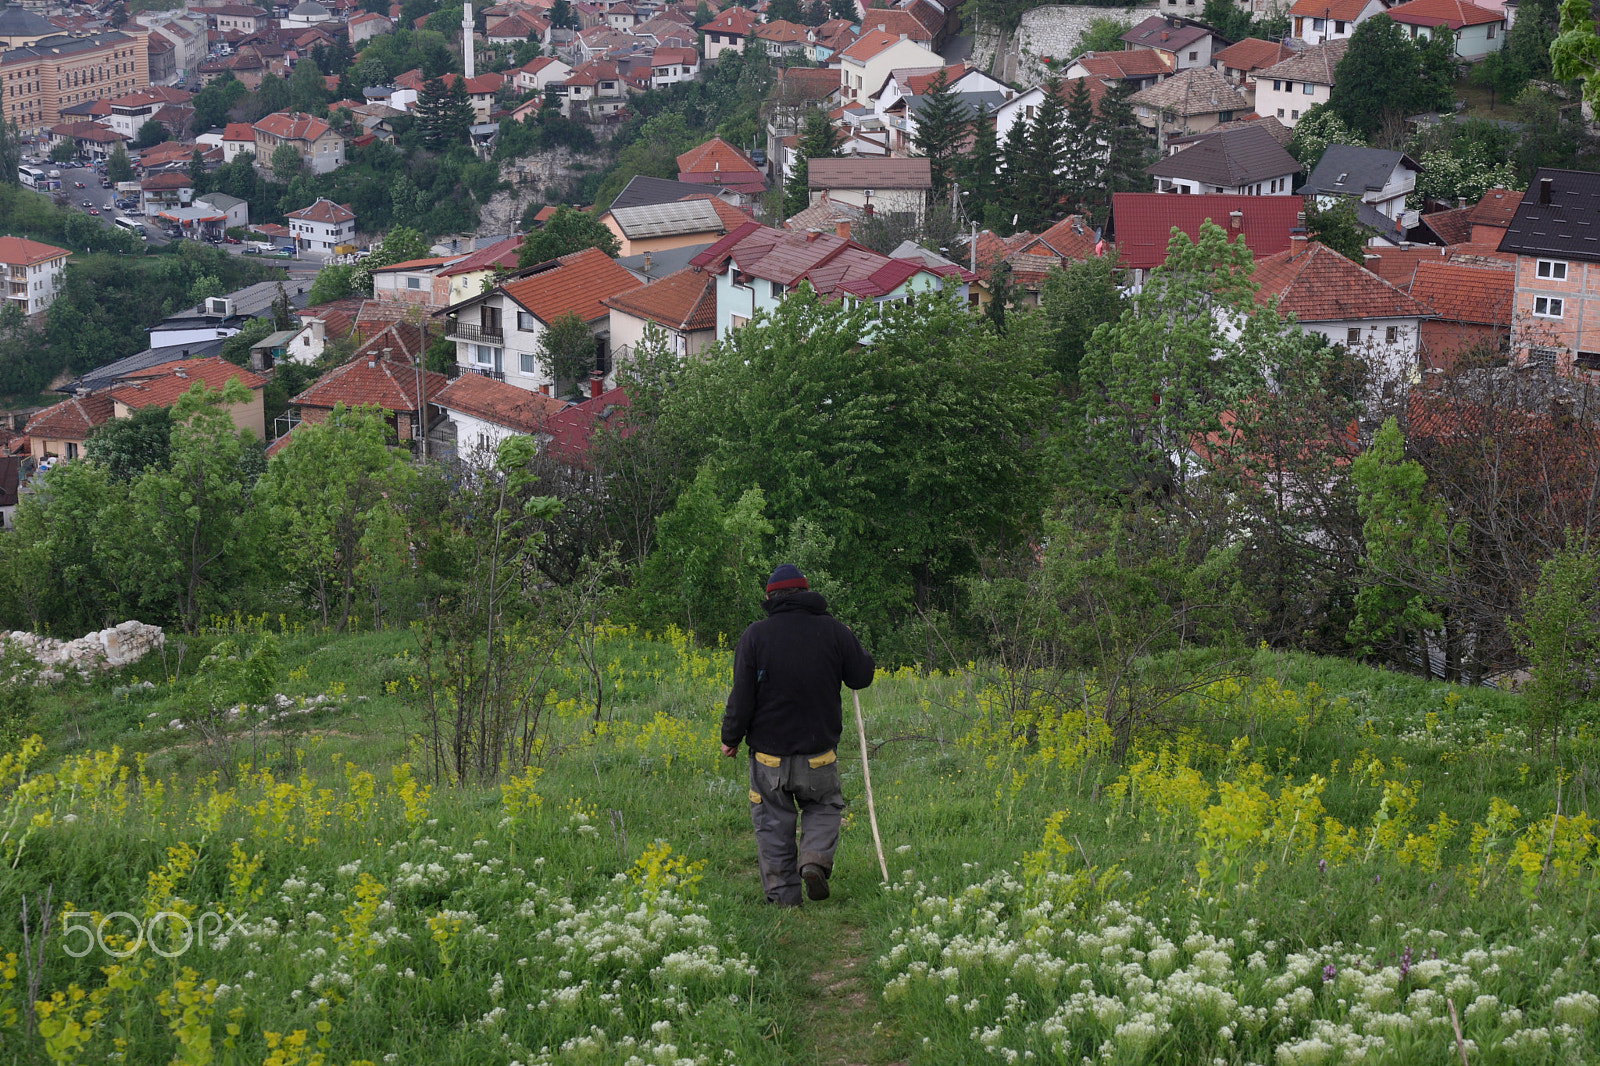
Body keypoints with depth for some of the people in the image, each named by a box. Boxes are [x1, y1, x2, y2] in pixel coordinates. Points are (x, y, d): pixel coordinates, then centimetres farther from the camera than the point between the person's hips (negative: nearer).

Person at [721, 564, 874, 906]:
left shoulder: (755, 636, -7)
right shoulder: (833, 630, -4)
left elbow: (742, 697, -8)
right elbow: (861, 677, 4)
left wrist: (731, 738, 5)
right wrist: (860, 654, 26)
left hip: (769, 753, -1)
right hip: (818, 753, 1)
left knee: (773, 824, 9)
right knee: (824, 807, 21)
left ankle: (783, 896, 7)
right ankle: (816, 858, -6)